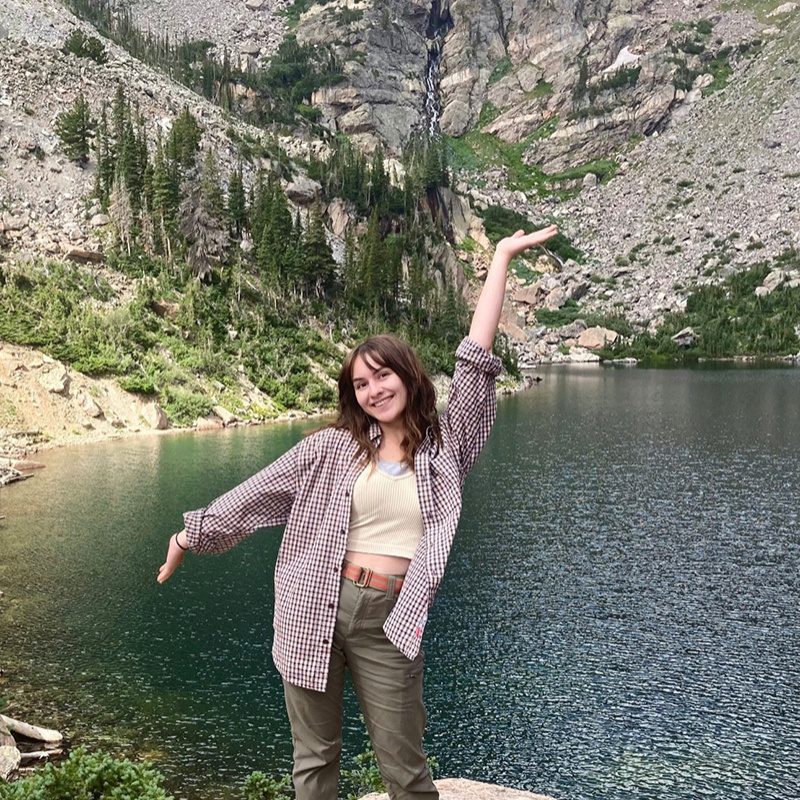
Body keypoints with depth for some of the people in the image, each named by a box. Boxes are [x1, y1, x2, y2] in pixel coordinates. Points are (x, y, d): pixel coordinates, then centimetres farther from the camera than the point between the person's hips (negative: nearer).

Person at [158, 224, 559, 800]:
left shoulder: (446, 446, 3)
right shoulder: (334, 446, 3)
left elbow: (476, 361, -1)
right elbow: (257, 493, 8)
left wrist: (502, 258, -2)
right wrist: (191, 534, 12)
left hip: (390, 623, -1)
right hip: (313, 614, 1)